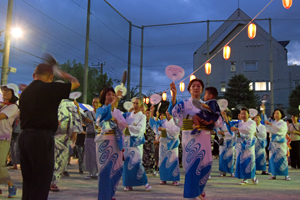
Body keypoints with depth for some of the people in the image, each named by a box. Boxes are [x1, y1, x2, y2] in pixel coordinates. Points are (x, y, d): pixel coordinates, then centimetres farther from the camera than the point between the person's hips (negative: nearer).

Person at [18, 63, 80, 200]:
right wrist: (64, 75, 22)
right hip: (41, 137, -8)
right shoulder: (50, 88, -9)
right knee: (41, 184, -1)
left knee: (28, 183, 16)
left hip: (24, 137, 8)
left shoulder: (25, 92, 14)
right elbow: (75, 83, 2)